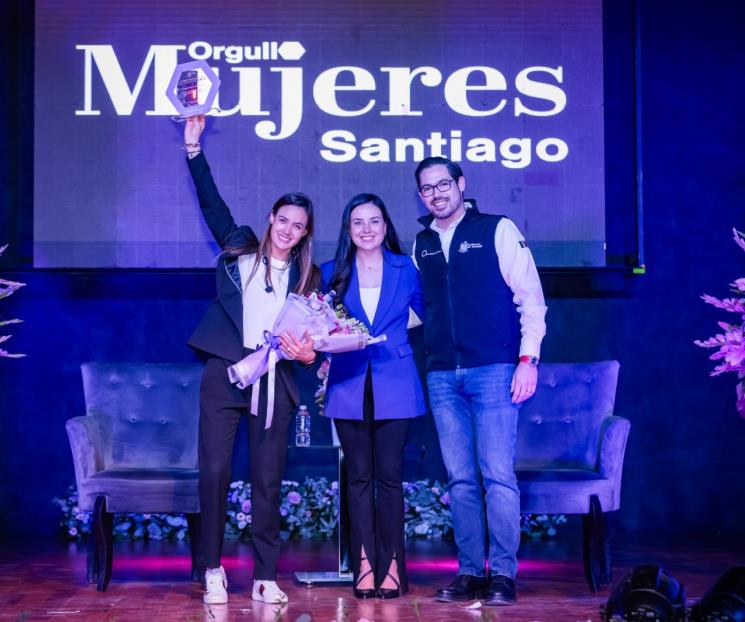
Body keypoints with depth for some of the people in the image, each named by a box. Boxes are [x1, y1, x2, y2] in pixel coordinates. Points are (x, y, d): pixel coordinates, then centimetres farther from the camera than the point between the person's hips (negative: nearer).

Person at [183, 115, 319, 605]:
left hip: (274, 381, 1)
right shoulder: (240, 249, 10)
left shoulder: (308, 276, 11)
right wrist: (194, 148, 1)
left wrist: (308, 352, -13)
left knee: (268, 481, 2)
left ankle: (266, 578, 7)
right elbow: (212, 203, 8)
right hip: (225, 372, -1)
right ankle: (213, 570, 5)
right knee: (214, 472, -6)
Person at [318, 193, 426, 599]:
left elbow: (426, 314, 15)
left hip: (394, 385, -1)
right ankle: (364, 564, 6)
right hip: (349, 384, 1)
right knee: (359, 475, 3)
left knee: (389, 474, 0)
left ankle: (391, 564, 5)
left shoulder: (405, 269, 5)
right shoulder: (333, 273, 7)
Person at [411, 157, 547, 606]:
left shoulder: (498, 230, 1)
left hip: (494, 370, -4)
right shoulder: (420, 245, 14)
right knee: (461, 479, 6)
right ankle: (470, 572, 11)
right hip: (443, 376, 4)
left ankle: (503, 574, -2)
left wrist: (528, 358, -10)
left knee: (498, 474, -7)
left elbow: (531, 299, -2)